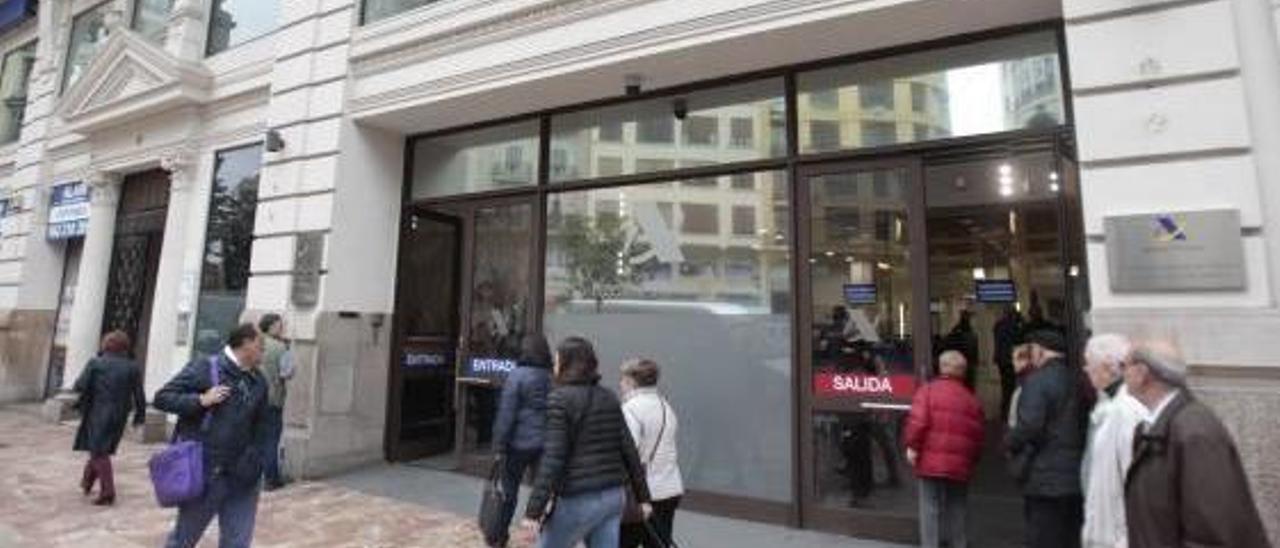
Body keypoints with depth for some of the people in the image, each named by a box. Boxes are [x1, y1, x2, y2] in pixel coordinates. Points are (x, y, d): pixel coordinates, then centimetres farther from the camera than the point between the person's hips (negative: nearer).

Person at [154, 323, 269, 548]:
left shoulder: (259, 382, 7)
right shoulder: (205, 368, -9)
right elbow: (162, 398, -7)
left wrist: (253, 458, 6)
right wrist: (201, 400, -20)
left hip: (241, 476, 5)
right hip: (203, 471, -4)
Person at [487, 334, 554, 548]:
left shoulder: (517, 375, -11)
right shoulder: (552, 377, 1)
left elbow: (506, 414, -12)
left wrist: (499, 446, -6)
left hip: (519, 443, -3)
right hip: (545, 444, 3)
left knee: (510, 491, 14)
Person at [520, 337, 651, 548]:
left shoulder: (560, 399, -10)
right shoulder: (609, 398, 8)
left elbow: (553, 459, -17)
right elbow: (628, 450, 8)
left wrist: (533, 510, -14)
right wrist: (642, 497, 14)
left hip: (579, 500, -6)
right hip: (614, 496, 6)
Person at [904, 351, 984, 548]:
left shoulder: (928, 390, -5)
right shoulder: (971, 399, 7)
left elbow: (917, 421, -16)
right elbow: (977, 436, 8)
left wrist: (912, 446, -6)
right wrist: (971, 459, 21)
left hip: (931, 461, -4)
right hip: (960, 465, 4)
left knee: (931, 508, 3)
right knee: (958, 509, 17)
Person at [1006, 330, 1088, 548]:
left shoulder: (1036, 381, -15)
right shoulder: (1077, 381, 8)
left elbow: (1030, 425, -23)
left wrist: (1010, 442, -6)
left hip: (1044, 482, -7)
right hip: (1077, 479, 8)